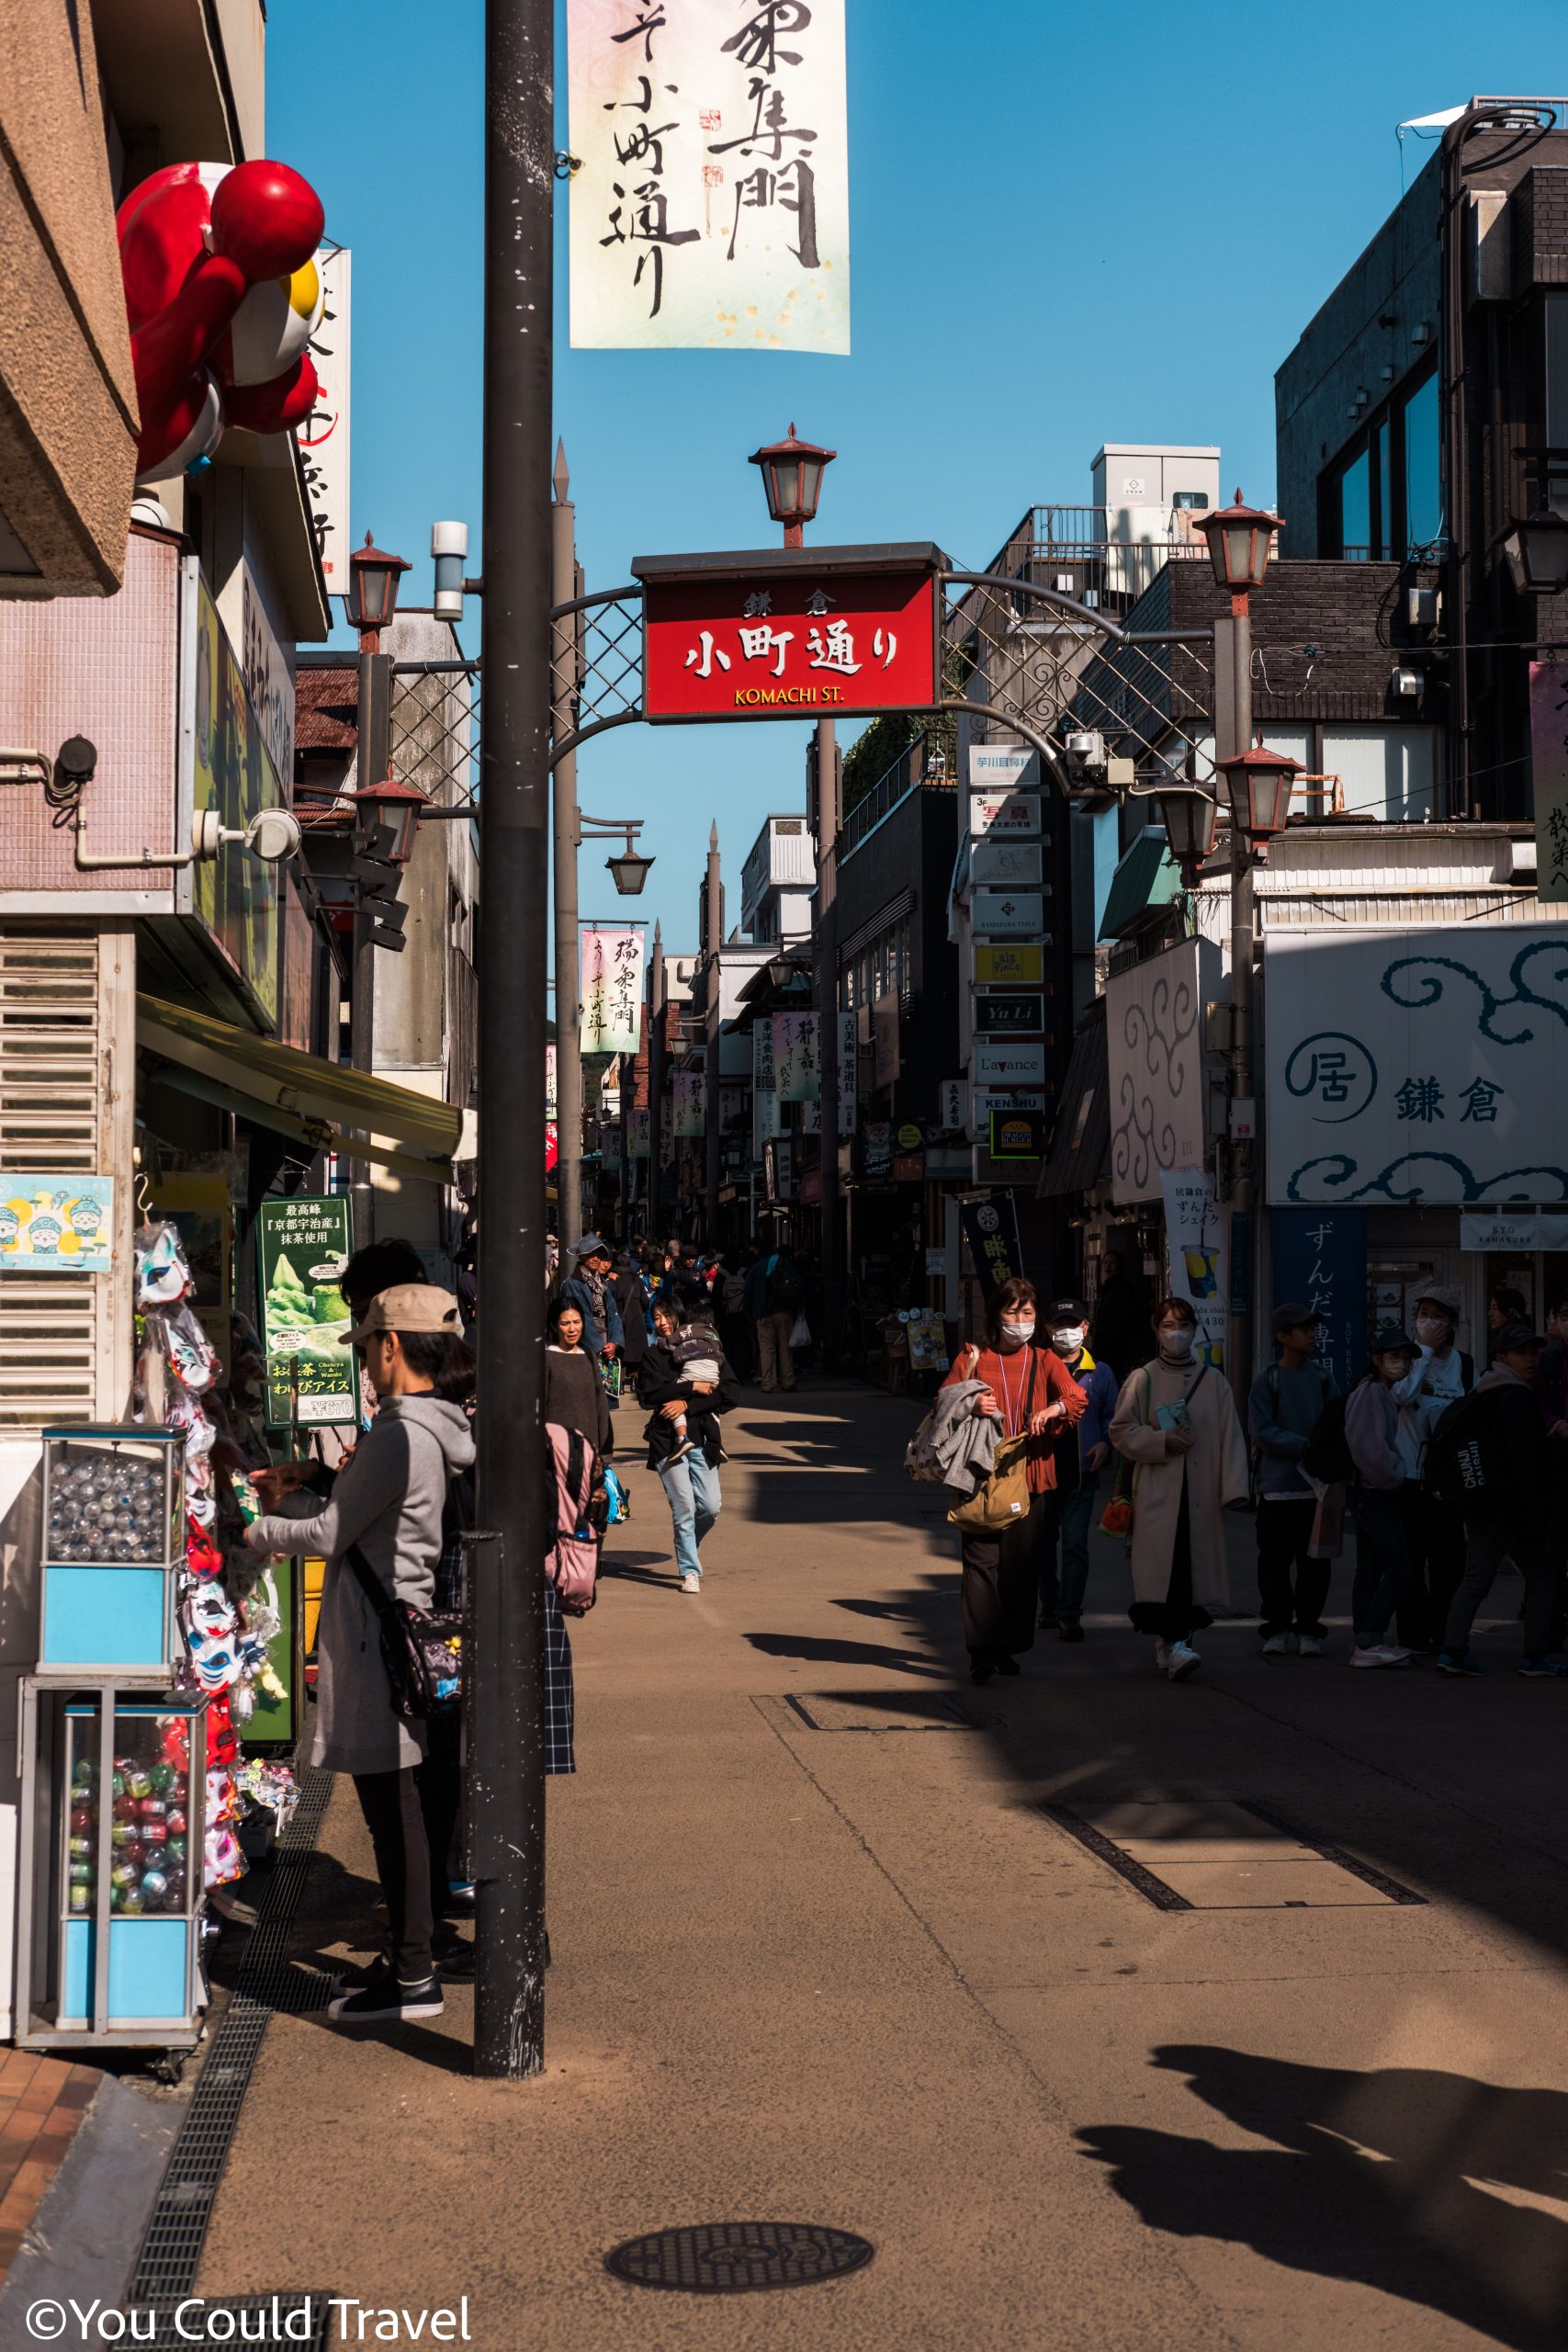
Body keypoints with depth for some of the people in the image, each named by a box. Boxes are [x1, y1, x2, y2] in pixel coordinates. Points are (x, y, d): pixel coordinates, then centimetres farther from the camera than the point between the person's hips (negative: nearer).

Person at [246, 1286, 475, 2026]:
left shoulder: (400, 1437, -19)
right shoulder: (434, 1430, 11)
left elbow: (330, 1533, -14)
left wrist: (254, 1531, 1)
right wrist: (290, 1494, 17)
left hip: (377, 1638, -10)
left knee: (391, 1810, -3)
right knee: (393, 1808, 15)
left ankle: (413, 1979, 4)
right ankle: (407, 1958, 23)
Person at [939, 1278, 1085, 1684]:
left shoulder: (1044, 1361, 12)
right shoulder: (973, 1357, 8)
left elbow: (1078, 1399, -1)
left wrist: (1051, 1409, -23)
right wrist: (971, 1406, -15)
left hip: (1031, 1475, 2)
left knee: (1023, 1564, 3)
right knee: (982, 1560, -11)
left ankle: (1010, 1647, 14)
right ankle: (982, 1653, -12)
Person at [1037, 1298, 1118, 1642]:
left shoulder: (1099, 1373, 7)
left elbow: (1113, 1416, 16)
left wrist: (1105, 1442, -1)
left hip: (1080, 1472, -1)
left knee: (1076, 1543, -7)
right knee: (1041, 1541, 11)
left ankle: (1069, 1614, -4)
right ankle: (1049, 1604, 28)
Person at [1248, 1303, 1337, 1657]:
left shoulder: (1321, 1377, 9)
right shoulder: (1267, 1380, -1)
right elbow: (1262, 1432, -7)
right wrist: (1304, 1446, -15)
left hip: (1318, 1486, 3)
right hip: (1278, 1488, -3)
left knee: (1314, 1562, 4)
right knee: (1276, 1562, 2)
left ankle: (1309, 1628, 13)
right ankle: (1278, 1628, 12)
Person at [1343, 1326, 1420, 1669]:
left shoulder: (1385, 1393, 17)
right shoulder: (1373, 1393, -14)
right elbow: (1372, 1447, -21)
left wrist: (1397, 1475, 8)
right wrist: (1396, 1477, -11)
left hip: (1371, 1494, 10)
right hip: (1377, 1494, -10)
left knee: (1369, 1570, 9)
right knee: (1397, 1569, -11)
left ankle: (1366, 1643, 11)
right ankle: (1370, 1642, -12)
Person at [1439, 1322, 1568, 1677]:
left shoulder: (1482, 1395, 16)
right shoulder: (1518, 1398, -14)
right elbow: (1525, 1463, -19)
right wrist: (1533, 1518, -19)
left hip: (1478, 1502, 8)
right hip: (1509, 1506, -8)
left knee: (1476, 1578, 8)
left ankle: (1453, 1651, -1)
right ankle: (1535, 1657, 6)